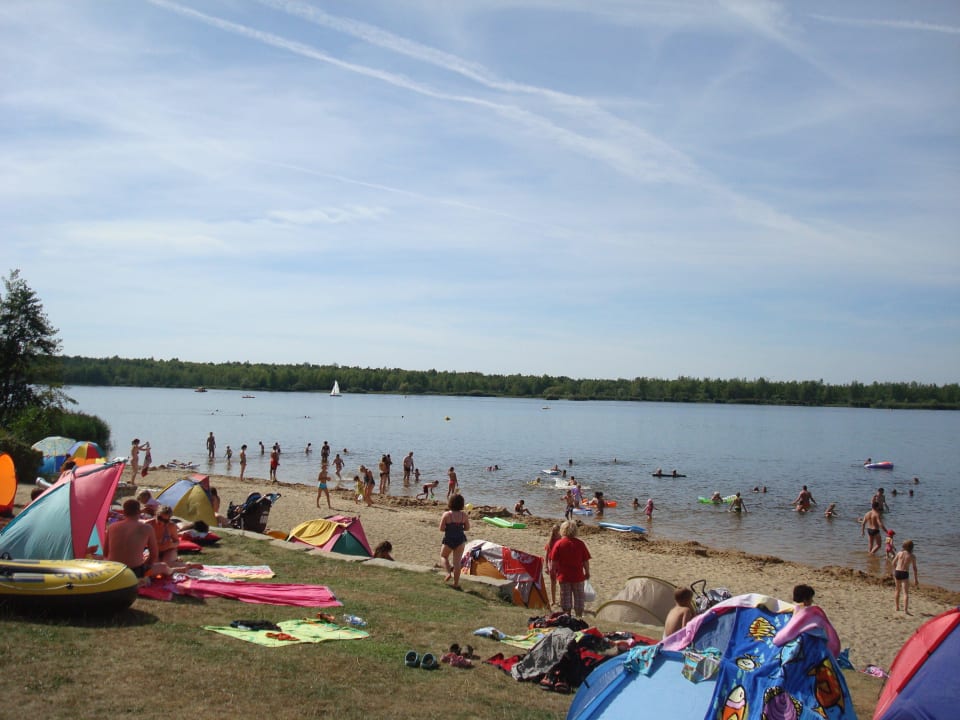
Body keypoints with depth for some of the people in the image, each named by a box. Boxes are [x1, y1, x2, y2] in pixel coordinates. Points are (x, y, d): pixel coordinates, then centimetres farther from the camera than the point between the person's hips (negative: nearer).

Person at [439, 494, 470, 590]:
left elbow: (441, 529, -10)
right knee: (457, 561, 9)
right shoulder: (464, 515, -7)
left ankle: (449, 573, 3)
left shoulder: (446, 515, -15)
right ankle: (456, 583, 13)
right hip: (460, 539, 2)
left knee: (443, 556, 24)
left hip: (449, 539, -2)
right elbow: (467, 528, 3)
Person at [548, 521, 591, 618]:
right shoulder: (580, 543, -6)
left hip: (563, 576, 0)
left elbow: (554, 561, -8)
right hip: (578, 577, 0)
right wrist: (587, 572, 11)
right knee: (579, 597, 13)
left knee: (565, 598, 11)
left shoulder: (559, 543, -8)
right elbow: (586, 561, -3)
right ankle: (579, 617, 18)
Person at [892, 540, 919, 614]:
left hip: (897, 572, 4)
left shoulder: (899, 553, 5)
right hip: (905, 574, -4)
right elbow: (914, 568, -2)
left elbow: (894, 563, 13)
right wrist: (915, 579, 5)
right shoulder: (912, 556, -2)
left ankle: (897, 607, 29)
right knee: (906, 592, -6)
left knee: (897, 590, 21)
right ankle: (906, 609, -19)